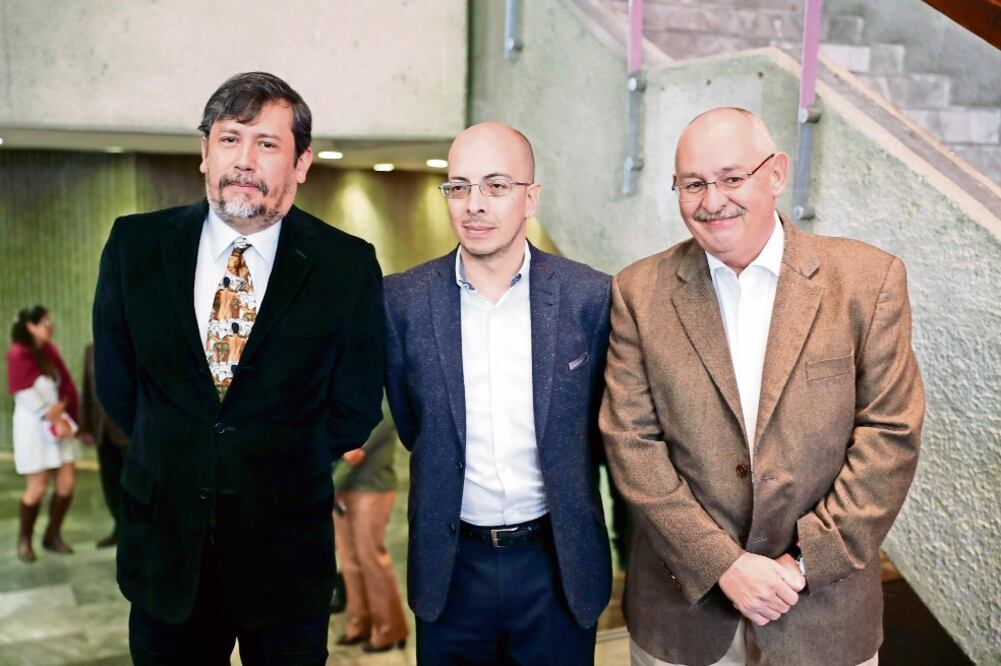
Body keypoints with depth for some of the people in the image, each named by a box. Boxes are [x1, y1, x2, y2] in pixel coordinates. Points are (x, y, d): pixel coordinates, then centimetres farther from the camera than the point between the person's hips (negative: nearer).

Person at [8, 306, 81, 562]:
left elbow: (67, 386, 7)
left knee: (67, 482, 2)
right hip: (33, 426, -6)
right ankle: (24, 539, 17)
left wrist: (61, 408, -10)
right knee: (38, 488, -4)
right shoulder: (18, 354, -12)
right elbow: (29, 397, -15)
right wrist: (55, 421, -13)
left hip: (60, 423, 6)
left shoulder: (50, 350, 9)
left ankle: (52, 535, 18)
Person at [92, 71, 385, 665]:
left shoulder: (348, 266, -10)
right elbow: (116, 382, 6)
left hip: (287, 555, -1)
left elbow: (355, 412, -2)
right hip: (164, 549, 2)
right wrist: (174, 460, 5)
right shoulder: (135, 244, -3)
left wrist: (284, 471, 2)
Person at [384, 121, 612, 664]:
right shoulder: (403, 299, -7)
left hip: (559, 562, 0)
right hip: (451, 565, 1)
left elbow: (601, 421, 4)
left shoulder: (590, 295, -8)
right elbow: (411, 423, 5)